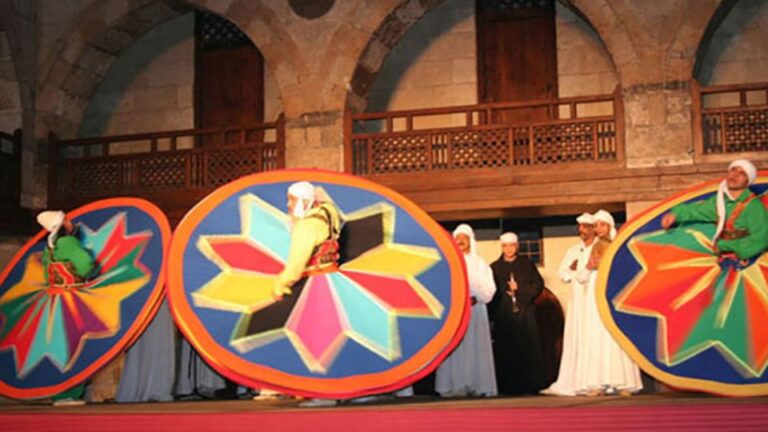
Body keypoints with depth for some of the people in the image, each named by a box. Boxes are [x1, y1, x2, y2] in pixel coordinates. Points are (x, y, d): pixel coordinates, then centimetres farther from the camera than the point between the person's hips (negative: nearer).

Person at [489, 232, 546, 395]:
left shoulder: (527, 264, 11)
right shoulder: (495, 267, 11)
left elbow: (538, 284, 3)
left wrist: (519, 289, -7)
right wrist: (506, 291, -7)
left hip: (524, 313, 0)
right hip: (503, 315, 0)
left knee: (528, 349, -5)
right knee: (506, 351, -4)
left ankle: (529, 385, -1)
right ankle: (508, 386, -1)